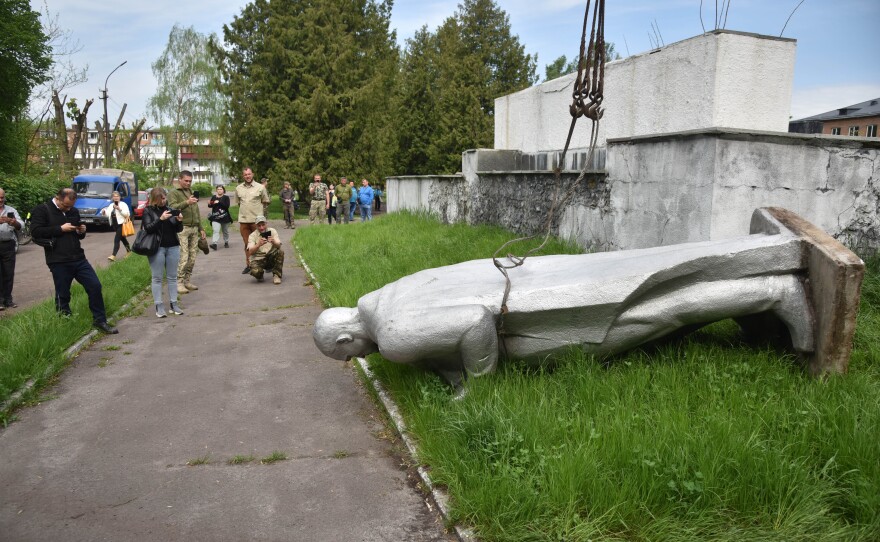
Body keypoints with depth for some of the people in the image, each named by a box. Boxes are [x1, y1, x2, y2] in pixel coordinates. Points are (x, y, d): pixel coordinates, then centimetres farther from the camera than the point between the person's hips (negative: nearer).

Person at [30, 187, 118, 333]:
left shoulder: (74, 211, 14)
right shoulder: (42, 210, -3)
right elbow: (35, 232, -15)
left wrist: (82, 231, 2)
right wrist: (60, 229, -17)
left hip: (79, 259, 5)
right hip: (58, 262, -5)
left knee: (95, 286, 0)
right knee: (63, 295, 4)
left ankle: (99, 320, 10)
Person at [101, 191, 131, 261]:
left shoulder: (123, 204, -5)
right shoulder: (111, 205, 14)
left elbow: (127, 214, -15)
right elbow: (107, 214, 10)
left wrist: (119, 209, -22)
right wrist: (103, 212, -10)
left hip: (121, 224, -7)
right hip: (115, 225, 7)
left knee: (116, 239, -15)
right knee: (123, 238, 19)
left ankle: (113, 255, -19)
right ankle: (129, 251, 35)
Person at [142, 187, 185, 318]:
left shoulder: (170, 209, 9)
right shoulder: (148, 211, 0)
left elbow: (179, 229, 10)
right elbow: (148, 228, -12)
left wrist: (179, 220, -10)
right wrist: (160, 219, -23)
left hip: (173, 247, 3)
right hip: (156, 248, -3)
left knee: (172, 277, 7)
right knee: (157, 278, 1)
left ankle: (174, 304, 13)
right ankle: (159, 306, 5)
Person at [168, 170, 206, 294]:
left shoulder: (192, 193, 24)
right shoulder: (173, 193, 1)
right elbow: (173, 207, -18)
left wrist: (201, 229, 24)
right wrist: (186, 202, -32)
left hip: (194, 229, 7)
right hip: (182, 229, -7)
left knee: (192, 257, 5)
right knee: (183, 257, -12)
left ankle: (187, 281, 14)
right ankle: (179, 283, -6)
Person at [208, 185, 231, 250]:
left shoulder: (226, 197, -2)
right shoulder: (213, 197, 6)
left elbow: (227, 206, -16)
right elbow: (211, 206, 13)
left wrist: (219, 202, -24)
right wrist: (209, 204, -10)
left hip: (224, 217, 0)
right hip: (215, 217, 0)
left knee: (225, 231, 14)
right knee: (216, 230, -15)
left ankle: (226, 242, 31)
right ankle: (214, 244, -24)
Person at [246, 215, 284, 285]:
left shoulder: (272, 231, 0)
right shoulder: (252, 235, -4)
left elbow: (278, 245, -12)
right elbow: (250, 252, -17)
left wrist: (273, 242, -36)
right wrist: (258, 245, -36)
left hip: (271, 258, 2)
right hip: (258, 259, -2)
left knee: (280, 252, -28)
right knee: (255, 271, -34)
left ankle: (276, 276, -13)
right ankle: (259, 275, 7)